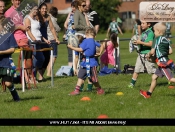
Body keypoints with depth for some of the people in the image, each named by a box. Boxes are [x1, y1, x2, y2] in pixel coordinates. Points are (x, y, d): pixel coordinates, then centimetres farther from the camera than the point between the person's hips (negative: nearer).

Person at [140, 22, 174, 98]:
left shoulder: (158, 39, -12)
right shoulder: (166, 40, 11)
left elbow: (152, 51, -13)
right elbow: (170, 51, 11)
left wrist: (149, 54, 8)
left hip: (163, 62, -9)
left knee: (171, 79, -12)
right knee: (154, 77, 16)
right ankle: (149, 93, 24)